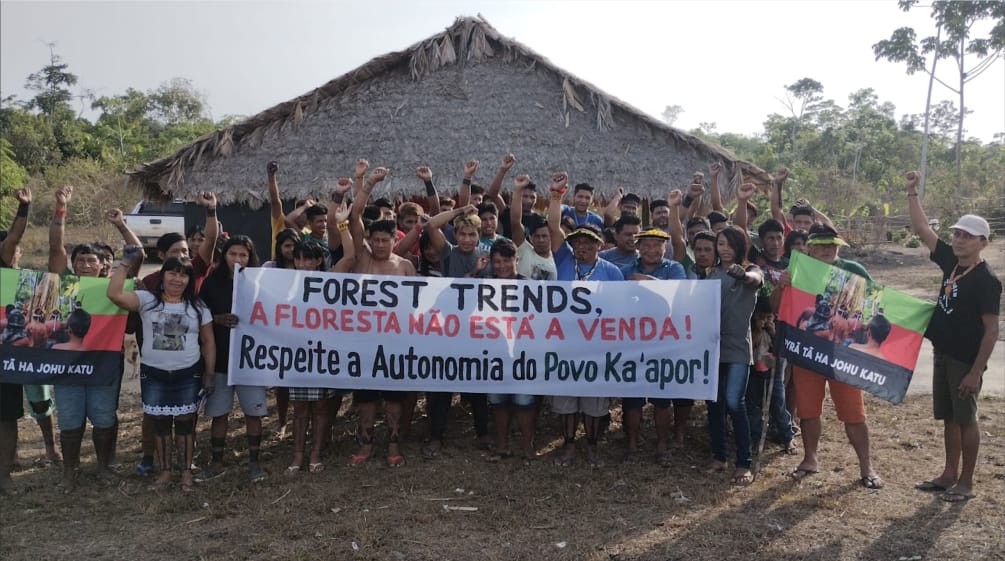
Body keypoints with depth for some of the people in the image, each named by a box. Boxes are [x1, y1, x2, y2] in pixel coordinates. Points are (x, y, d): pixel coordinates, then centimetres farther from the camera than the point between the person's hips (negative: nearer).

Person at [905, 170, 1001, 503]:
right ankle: (950, 475, 26)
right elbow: (922, 230, 6)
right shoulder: (951, 262, 3)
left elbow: (991, 330, -17)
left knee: (966, 419, 4)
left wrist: (976, 371, -19)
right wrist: (912, 192, -2)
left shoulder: (987, 280, -16)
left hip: (966, 361, -7)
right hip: (942, 354, 7)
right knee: (949, 418, 15)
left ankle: (966, 483, 16)